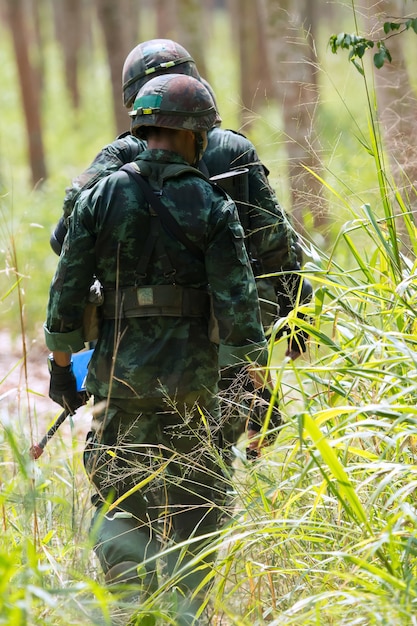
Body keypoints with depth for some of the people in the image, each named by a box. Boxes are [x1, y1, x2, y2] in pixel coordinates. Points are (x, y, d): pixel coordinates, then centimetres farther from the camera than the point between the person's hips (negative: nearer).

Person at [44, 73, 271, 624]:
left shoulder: (100, 198, 0)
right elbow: (236, 303, -9)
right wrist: (259, 380, -2)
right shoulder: (213, 206, -5)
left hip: (120, 376, 1)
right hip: (191, 380, -1)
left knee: (118, 505, 10)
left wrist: (61, 363, 12)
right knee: (193, 506, 12)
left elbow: (67, 289, 1)